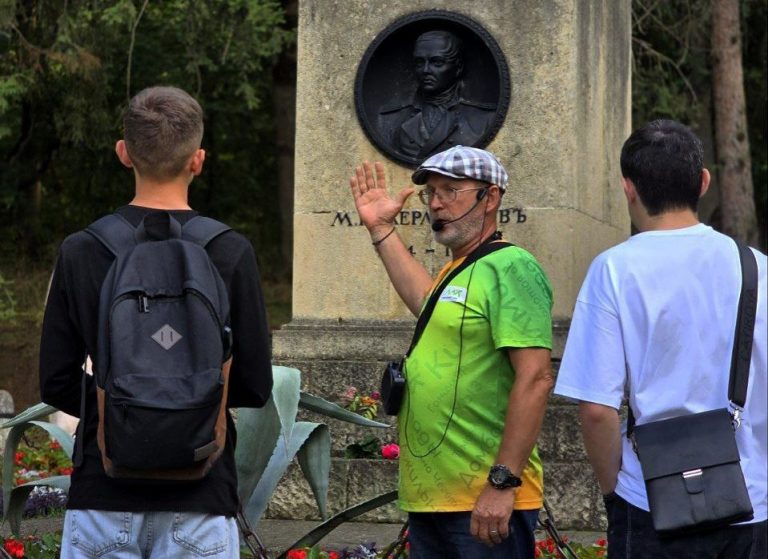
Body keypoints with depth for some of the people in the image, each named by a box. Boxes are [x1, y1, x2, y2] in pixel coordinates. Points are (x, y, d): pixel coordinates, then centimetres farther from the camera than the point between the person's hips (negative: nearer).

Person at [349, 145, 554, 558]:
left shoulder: (509, 267, -11)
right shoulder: (455, 270, 17)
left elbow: (535, 379, -19)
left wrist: (502, 482, -22)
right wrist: (380, 230, 40)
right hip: (430, 499, 10)